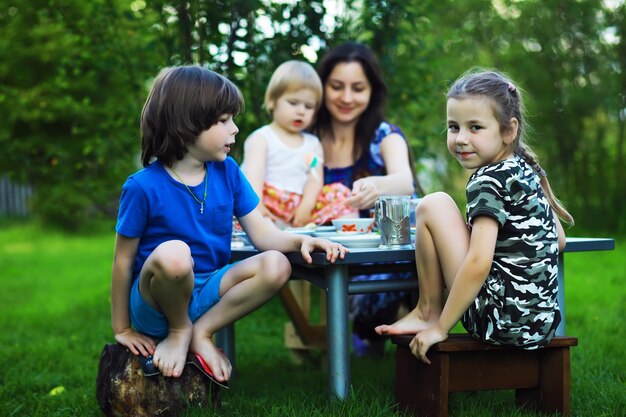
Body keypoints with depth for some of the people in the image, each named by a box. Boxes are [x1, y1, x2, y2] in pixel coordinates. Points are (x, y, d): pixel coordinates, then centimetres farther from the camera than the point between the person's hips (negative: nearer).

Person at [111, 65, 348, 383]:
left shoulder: (227, 172, 1)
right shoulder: (143, 187, -14)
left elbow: (261, 233, 0)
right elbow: (123, 260, -7)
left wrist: (300, 240, -21)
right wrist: (122, 329, -2)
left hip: (207, 293, 5)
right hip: (154, 304, -5)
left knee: (275, 265, -20)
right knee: (173, 253, -38)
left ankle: (201, 333, -6)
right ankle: (179, 330, -7)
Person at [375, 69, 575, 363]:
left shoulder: (488, 181, -14)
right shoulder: (527, 170, 11)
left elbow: (478, 263, -23)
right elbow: (559, 239, 23)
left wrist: (440, 328, -15)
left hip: (502, 321, -9)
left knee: (433, 206, -4)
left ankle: (429, 312, 6)